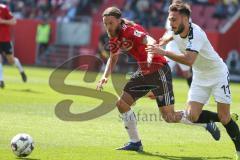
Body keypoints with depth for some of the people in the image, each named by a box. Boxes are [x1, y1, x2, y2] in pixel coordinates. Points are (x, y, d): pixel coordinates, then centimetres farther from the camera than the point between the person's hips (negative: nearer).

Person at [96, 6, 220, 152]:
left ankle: (207, 123, 13)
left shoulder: (129, 30, -22)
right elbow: (113, 59, 20)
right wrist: (105, 77, 3)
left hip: (159, 70, -8)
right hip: (144, 73, 9)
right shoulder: (114, 38, 4)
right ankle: (135, 143, 13)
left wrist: (150, 55, -60)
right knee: (122, 103, 1)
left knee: (169, 117, -7)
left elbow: (151, 41, -38)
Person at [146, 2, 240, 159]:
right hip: (200, 77, 7)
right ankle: (216, 119, 18)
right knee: (192, 116, -9)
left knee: (225, 119, -10)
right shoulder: (177, 31, -7)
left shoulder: (195, 34, -31)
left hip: (218, 74, -7)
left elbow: (189, 60, -47)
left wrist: (164, 52, -47)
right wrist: (161, 43, 12)